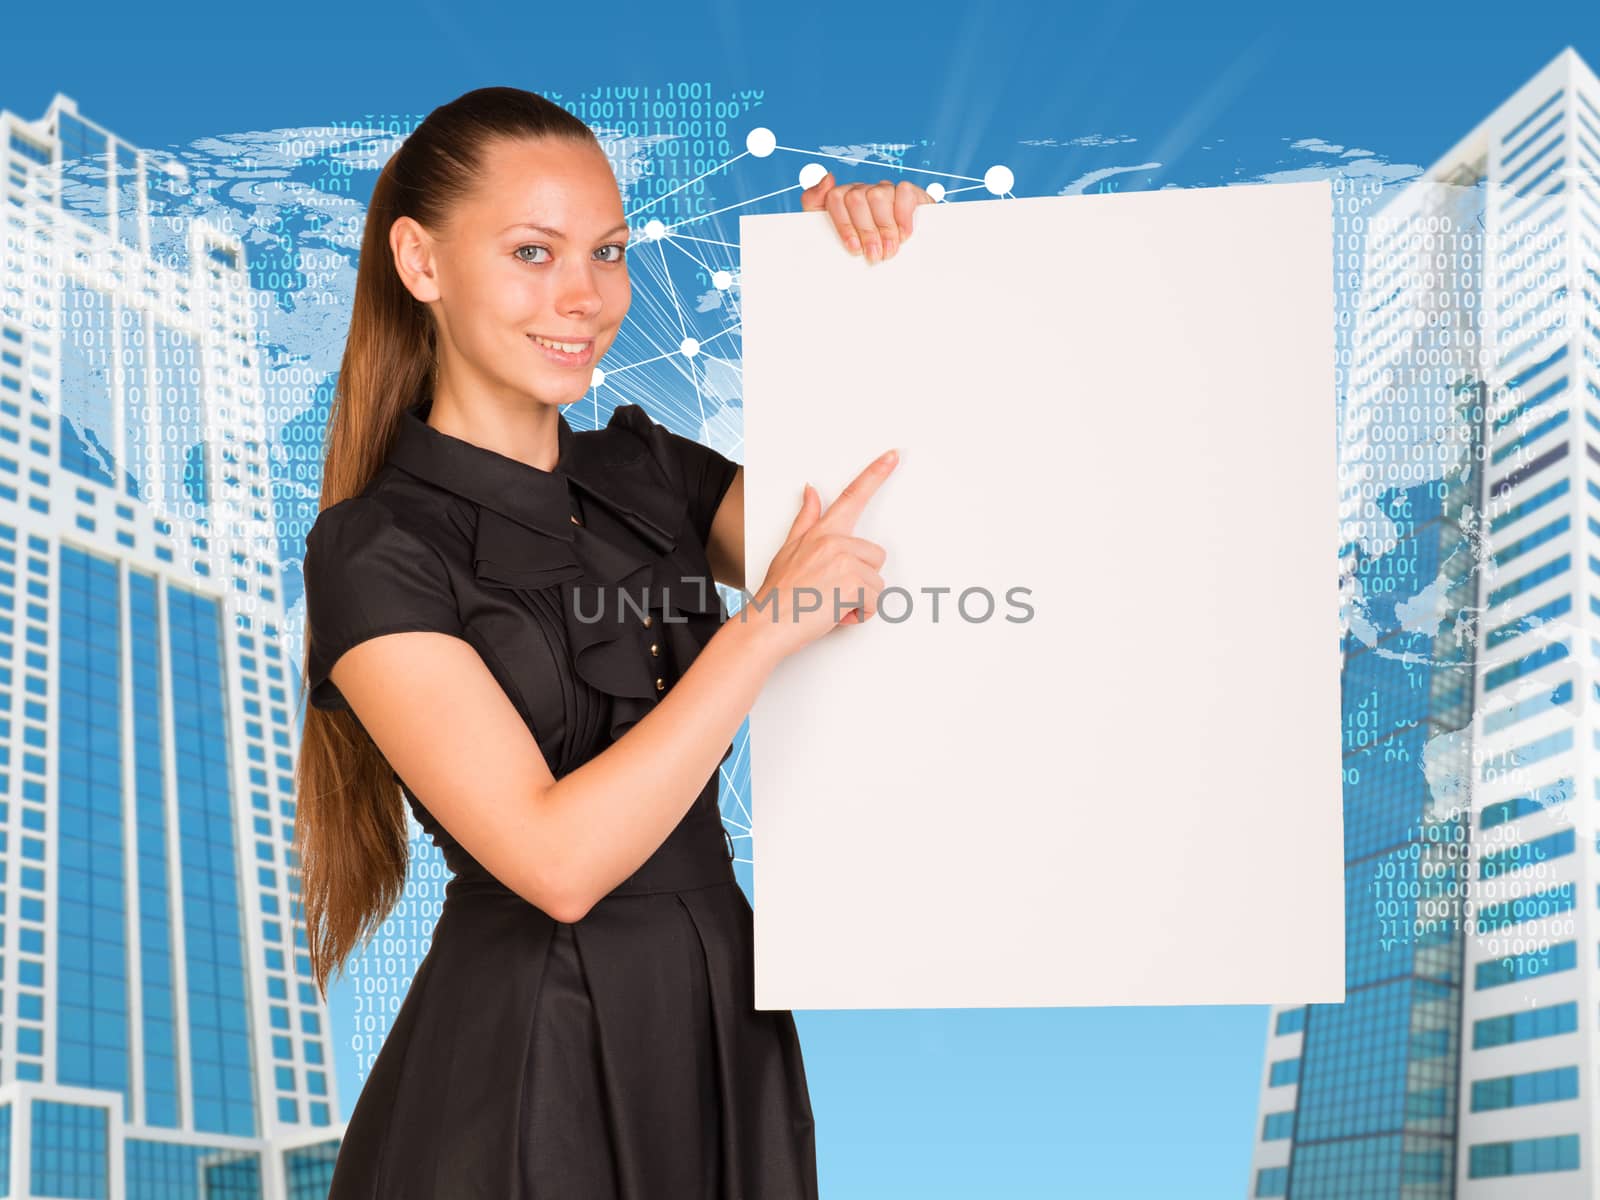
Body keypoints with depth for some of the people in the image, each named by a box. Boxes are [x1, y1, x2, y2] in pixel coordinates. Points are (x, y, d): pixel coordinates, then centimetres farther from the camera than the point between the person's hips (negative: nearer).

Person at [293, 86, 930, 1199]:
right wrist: (767, 624, -24)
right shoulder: (377, 549, -14)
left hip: (726, 1023, 6)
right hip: (530, 1065, -6)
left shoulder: (649, 467, 4)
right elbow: (555, 857, -23)